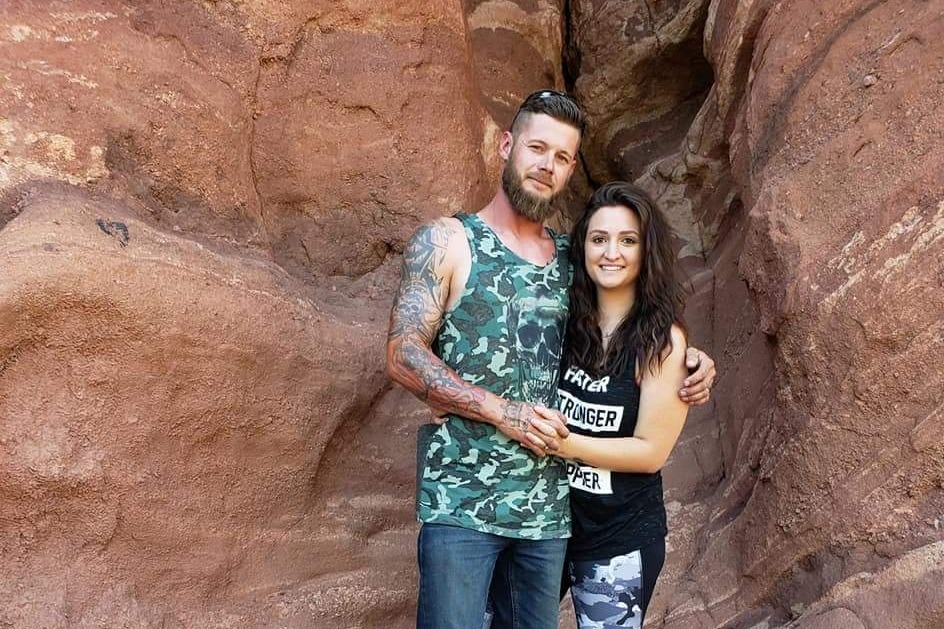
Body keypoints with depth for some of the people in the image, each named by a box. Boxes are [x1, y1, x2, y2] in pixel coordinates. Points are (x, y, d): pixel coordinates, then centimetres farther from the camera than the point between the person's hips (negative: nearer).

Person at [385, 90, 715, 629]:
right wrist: (502, 411, -17)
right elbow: (403, 356, -9)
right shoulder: (447, 242, -1)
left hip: (548, 505, 5)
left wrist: (690, 360, 3)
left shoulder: (573, 259, 11)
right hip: (462, 500, -4)